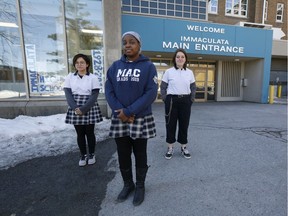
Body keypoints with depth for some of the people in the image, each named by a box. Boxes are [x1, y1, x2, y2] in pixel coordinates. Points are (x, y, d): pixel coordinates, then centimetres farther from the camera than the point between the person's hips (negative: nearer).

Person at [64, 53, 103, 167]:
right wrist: (75, 108, -15)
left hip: (89, 109, -2)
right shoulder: (70, 77, 6)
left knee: (89, 133, 7)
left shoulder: (93, 77, -2)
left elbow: (94, 95, -8)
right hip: (75, 109, 2)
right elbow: (68, 94, 0)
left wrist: (83, 109, -17)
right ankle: (83, 155, 27)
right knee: (80, 134, 10)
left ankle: (91, 154, 26)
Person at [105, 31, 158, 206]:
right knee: (123, 155, 14)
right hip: (119, 120, 3)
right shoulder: (115, 66, 9)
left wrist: (129, 112, -17)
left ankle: (140, 186, 34)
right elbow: (109, 90, 3)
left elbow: (151, 93, -11)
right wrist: (119, 111, -13)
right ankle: (128, 184, 37)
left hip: (141, 120, -3)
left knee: (140, 155, 13)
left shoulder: (148, 66, -1)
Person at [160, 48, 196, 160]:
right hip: (172, 100, -2)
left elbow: (193, 88, 13)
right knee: (170, 124, 4)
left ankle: (184, 147, 25)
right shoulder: (168, 72, -1)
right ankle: (170, 148, 19)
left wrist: (191, 100, 4)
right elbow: (162, 87, 1)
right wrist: (165, 100, -6)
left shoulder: (190, 72, 6)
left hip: (185, 101, 2)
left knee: (184, 124, 9)